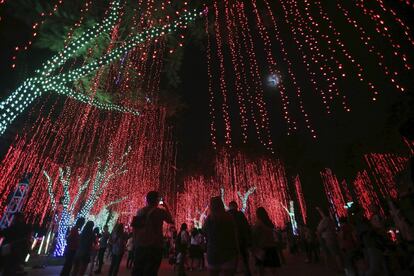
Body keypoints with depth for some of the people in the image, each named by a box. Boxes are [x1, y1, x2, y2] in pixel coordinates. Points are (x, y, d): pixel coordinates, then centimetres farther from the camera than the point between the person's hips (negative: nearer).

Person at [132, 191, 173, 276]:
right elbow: (171, 221, 9)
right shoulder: (160, 211, -7)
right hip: (154, 247, -4)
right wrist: (166, 207, 15)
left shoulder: (140, 211, 5)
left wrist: (135, 244, 19)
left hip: (139, 246, 4)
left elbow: (135, 228, 9)